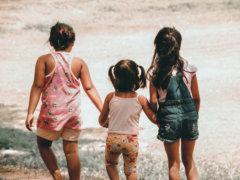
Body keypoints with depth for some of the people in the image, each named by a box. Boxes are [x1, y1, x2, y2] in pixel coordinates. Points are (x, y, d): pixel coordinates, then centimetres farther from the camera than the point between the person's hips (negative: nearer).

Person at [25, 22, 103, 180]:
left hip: (51, 112, -2)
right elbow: (90, 88, -1)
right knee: (71, 151, 7)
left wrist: (30, 112, -8)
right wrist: (103, 111, 2)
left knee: (43, 144, 18)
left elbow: (37, 87, -8)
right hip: (73, 113, 2)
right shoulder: (79, 63, 1)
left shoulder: (44, 60, -4)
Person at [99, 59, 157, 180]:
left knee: (110, 164, 27)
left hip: (113, 138, 0)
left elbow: (101, 121, 4)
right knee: (131, 169, 17)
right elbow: (154, 119, -4)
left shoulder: (110, 97, -6)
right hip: (131, 140, 0)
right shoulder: (140, 99, -9)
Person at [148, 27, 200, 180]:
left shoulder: (155, 72, -9)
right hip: (189, 113, 2)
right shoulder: (189, 68, -4)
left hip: (169, 117, -2)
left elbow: (153, 101, -8)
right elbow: (196, 97, 3)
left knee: (174, 164, 11)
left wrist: (158, 118, 10)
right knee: (189, 160, 19)